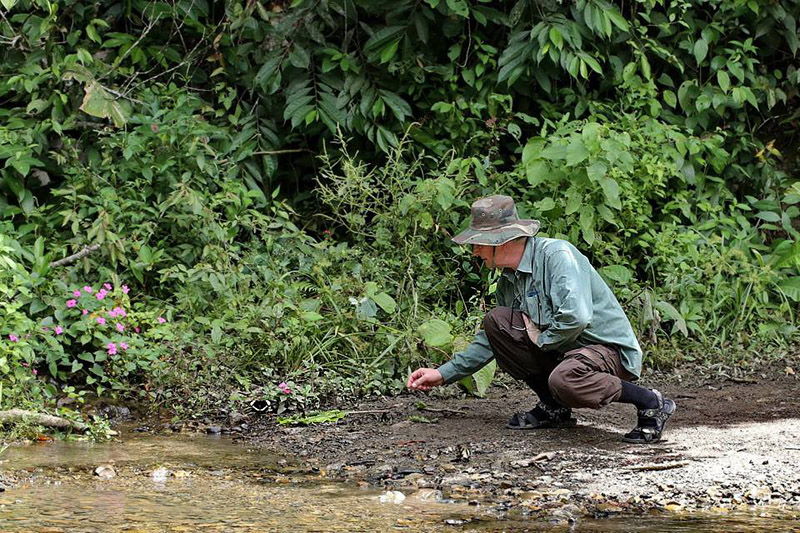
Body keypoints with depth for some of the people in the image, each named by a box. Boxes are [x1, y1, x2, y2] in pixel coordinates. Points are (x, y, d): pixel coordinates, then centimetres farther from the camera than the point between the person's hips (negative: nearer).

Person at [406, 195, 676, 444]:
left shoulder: (557, 255, -20)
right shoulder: (509, 281, 8)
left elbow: (575, 317, -33)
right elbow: (489, 341, 19)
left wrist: (542, 339, -15)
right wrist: (445, 373, 15)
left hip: (610, 348, -8)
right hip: (562, 351, 8)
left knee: (563, 380, -40)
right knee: (496, 321, -4)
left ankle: (651, 403, -14)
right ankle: (553, 408, 5)